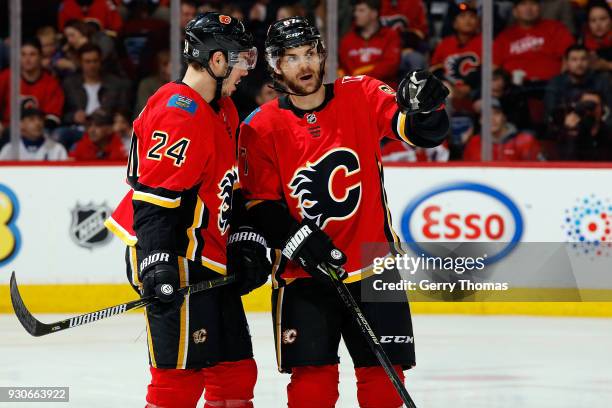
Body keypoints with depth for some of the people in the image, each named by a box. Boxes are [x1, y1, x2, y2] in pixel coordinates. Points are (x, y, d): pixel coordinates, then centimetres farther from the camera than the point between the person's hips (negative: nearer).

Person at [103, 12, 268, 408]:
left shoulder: (224, 110, 15)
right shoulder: (178, 113, -17)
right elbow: (153, 195, -23)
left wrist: (247, 244, 14)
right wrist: (157, 264, -29)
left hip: (210, 262, 10)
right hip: (177, 262, -10)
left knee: (236, 372, 13)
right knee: (181, 375, -13)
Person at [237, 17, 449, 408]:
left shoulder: (360, 96, -2)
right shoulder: (261, 127, -4)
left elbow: (425, 131, -11)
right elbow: (259, 204, -3)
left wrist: (423, 107, -33)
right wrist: (298, 240, -17)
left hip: (372, 264, 1)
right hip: (303, 273, -1)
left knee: (383, 375, 4)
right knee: (312, 376, -5)